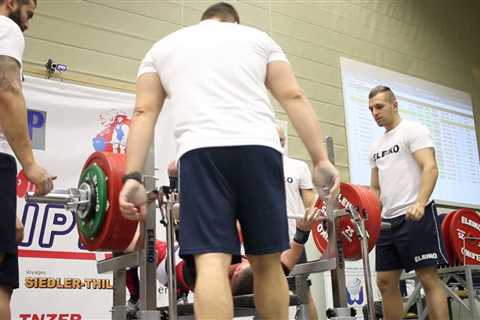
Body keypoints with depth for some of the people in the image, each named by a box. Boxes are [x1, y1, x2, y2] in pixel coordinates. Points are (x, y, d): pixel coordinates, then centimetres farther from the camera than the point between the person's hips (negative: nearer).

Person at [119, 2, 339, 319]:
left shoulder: (163, 47, 26)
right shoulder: (258, 38, 26)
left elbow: (144, 112, 12)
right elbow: (294, 96, 12)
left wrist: (133, 177, 4)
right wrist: (321, 160, 8)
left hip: (202, 151, -1)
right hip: (259, 149, 1)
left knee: (212, 260, -10)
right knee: (267, 261, 10)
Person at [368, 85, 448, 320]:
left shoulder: (413, 130, -1)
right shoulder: (376, 147, 21)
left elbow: (430, 168, -15)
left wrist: (419, 203, -30)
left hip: (415, 216, -8)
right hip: (388, 220, 8)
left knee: (428, 278, -9)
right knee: (386, 282, 5)